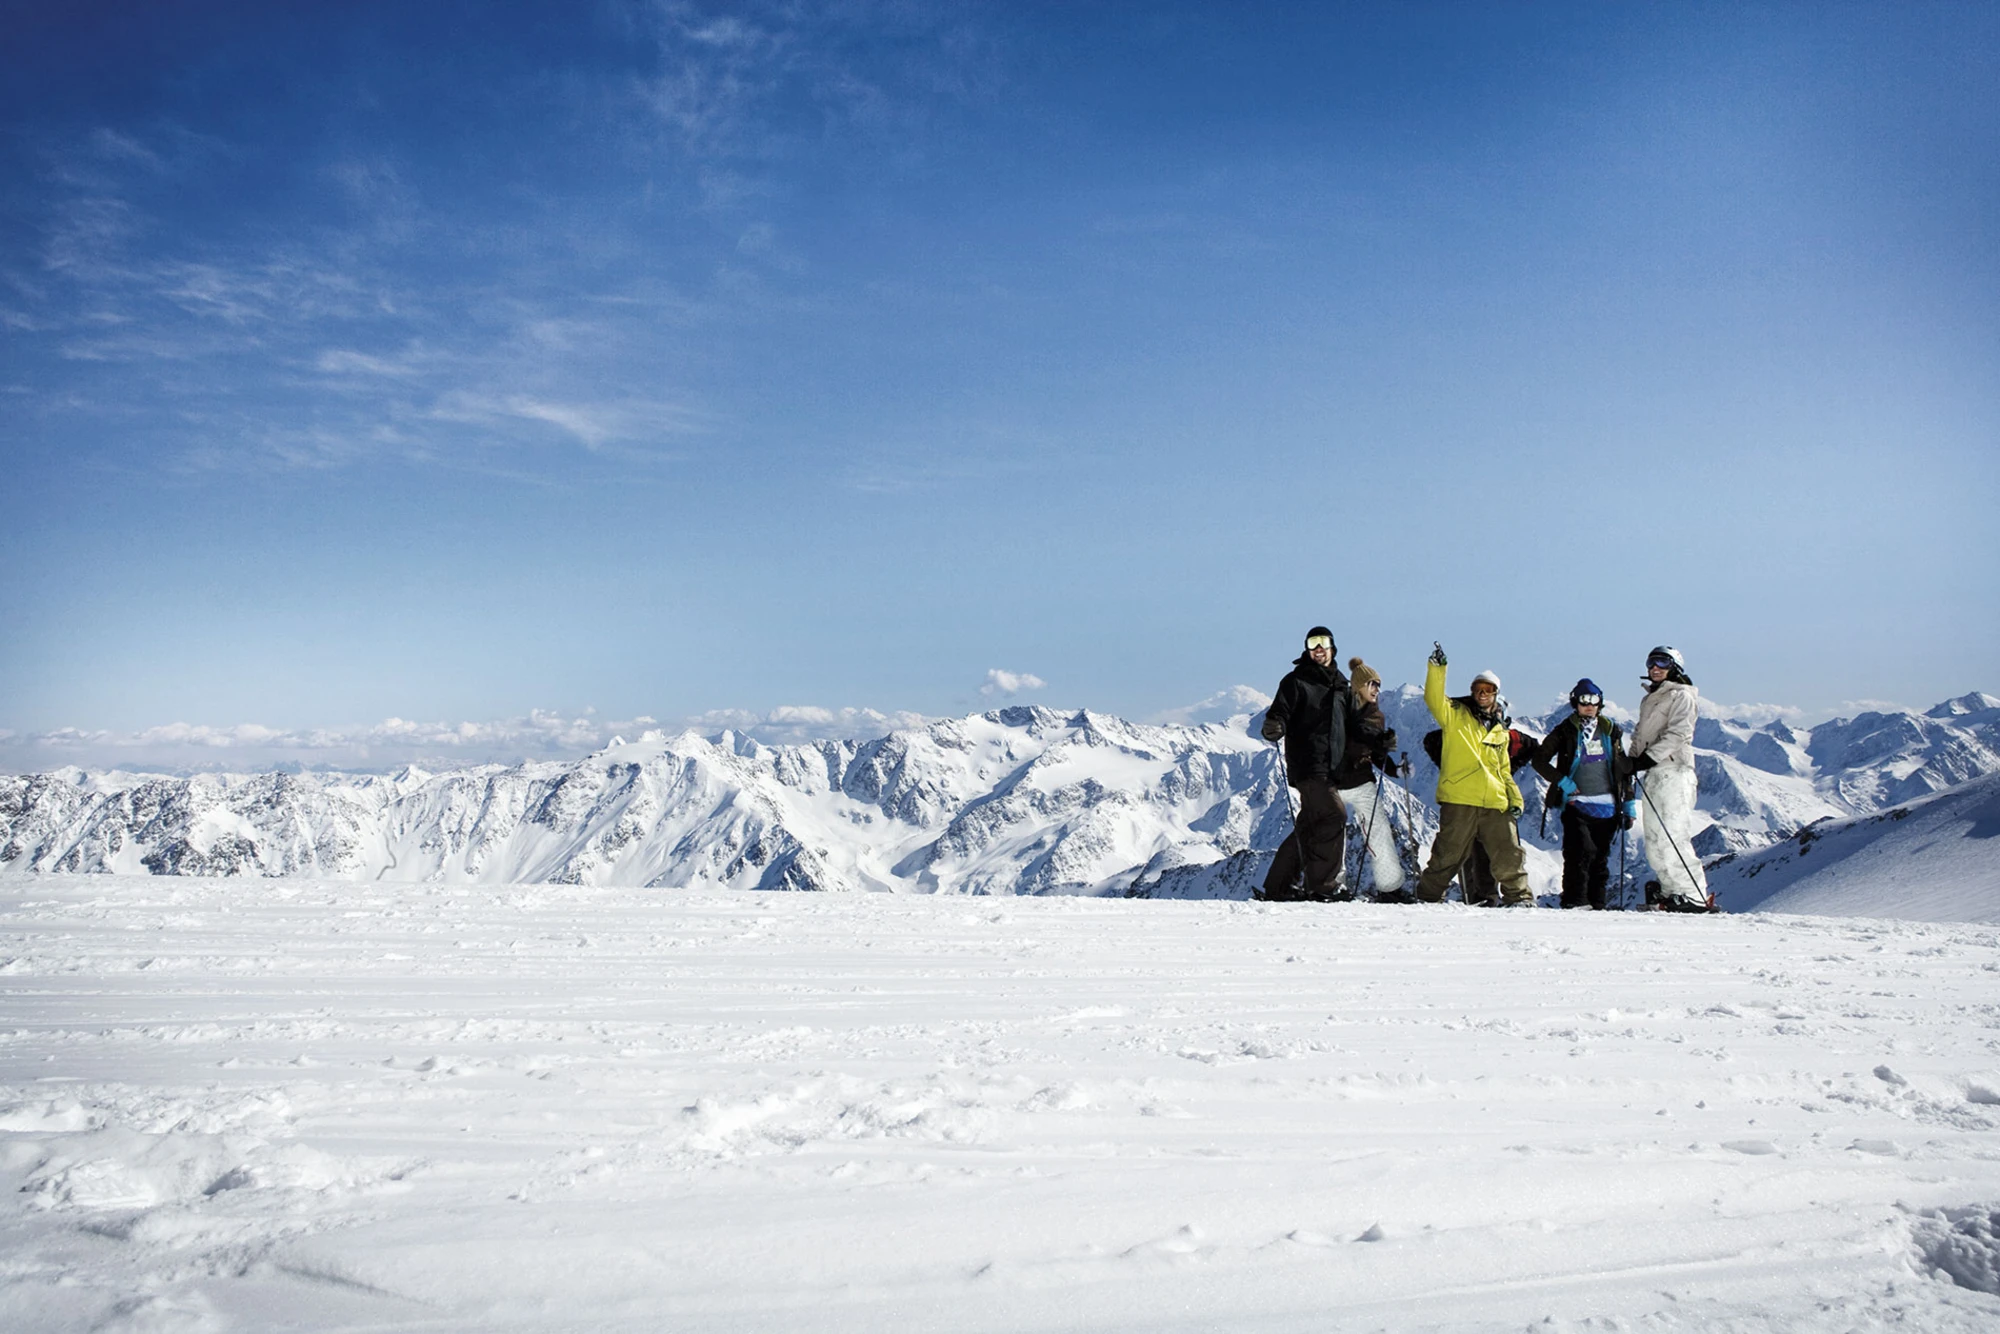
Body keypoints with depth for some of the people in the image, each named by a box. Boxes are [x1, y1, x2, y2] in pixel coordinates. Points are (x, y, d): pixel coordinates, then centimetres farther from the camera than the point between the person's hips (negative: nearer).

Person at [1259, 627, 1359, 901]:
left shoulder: (1341, 685, 19)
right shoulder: (1296, 681, 0)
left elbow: (1352, 725, 24)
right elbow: (1280, 714, -11)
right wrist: (1273, 729, -32)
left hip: (1332, 767, 7)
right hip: (1307, 765, -7)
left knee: (1308, 826, 8)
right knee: (1334, 815, -19)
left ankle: (1277, 886, 16)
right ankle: (1323, 886, -14)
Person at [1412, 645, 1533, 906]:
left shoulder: (1500, 731, 21)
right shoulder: (1456, 715, 7)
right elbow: (1434, 698, -12)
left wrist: (1514, 797, 15)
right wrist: (1437, 667, -24)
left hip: (1495, 804, 4)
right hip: (1459, 800, -4)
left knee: (1509, 855, 4)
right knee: (1447, 856, 0)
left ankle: (1519, 897, 19)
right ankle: (1428, 898, 14)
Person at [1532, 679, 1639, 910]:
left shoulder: (1610, 731, 14)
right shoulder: (1565, 731, 4)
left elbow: (1624, 770, 17)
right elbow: (1540, 760, 3)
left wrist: (1628, 804, 12)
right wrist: (1561, 781, -10)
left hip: (1607, 806, 4)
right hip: (1576, 804, -4)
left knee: (1601, 857, 6)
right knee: (1582, 852, -17)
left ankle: (1597, 904, 13)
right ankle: (1574, 902, -12)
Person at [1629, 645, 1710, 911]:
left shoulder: (1681, 695, -2)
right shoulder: (1649, 699, 23)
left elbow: (1679, 733, -13)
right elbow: (1640, 734, 26)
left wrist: (1650, 756, -19)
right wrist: (1633, 759, 10)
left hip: (1674, 770, -8)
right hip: (1653, 773, 8)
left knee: (1672, 836, -13)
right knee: (1653, 838, 5)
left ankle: (1695, 896, -11)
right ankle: (1671, 890, 10)